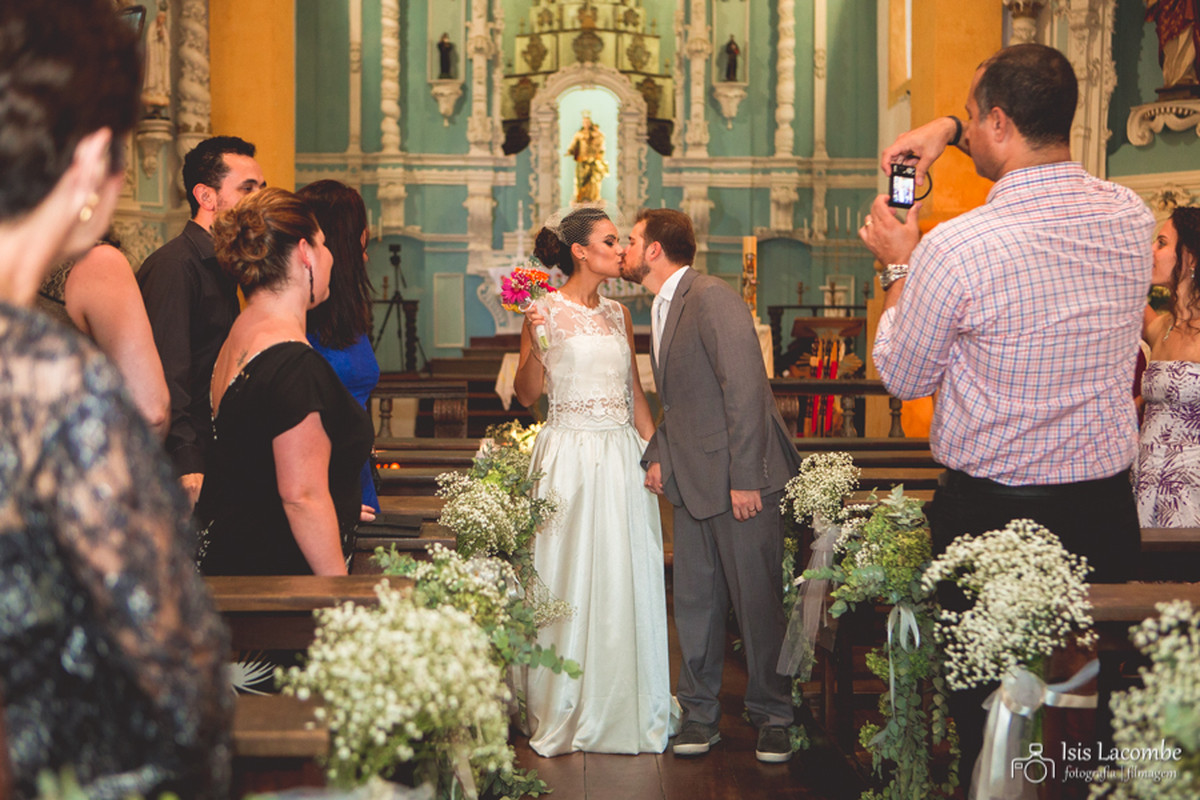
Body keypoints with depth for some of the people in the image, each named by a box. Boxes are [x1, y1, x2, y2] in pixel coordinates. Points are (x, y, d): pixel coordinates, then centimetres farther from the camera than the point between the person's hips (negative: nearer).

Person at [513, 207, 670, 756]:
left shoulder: (618, 313, 13)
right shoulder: (546, 309, -3)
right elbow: (527, 394, -5)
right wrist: (534, 344, -21)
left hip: (623, 457, 5)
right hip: (569, 457, -5)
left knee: (629, 581, 5)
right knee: (570, 581, -1)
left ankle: (631, 710, 15)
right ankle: (564, 714, 9)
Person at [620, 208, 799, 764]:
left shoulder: (712, 298, -14)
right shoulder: (662, 308, 15)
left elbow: (745, 389, -19)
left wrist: (744, 479, -21)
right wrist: (657, 455, 8)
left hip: (740, 477, -9)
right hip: (691, 479, 9)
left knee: (757, 598, 1)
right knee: (694, 601, 11)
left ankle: (772, 716, 14)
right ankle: (699, 713, 22)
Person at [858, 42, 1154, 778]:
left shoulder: (955, 248, -20)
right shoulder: (1131, 218, -4)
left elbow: (903, 377, -3)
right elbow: (1052, 170, 21)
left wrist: (899, 265, 9)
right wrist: (951, 129, 17)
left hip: (990, 516, -5)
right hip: (1107, 510, 5)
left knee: (990, 720, 11)